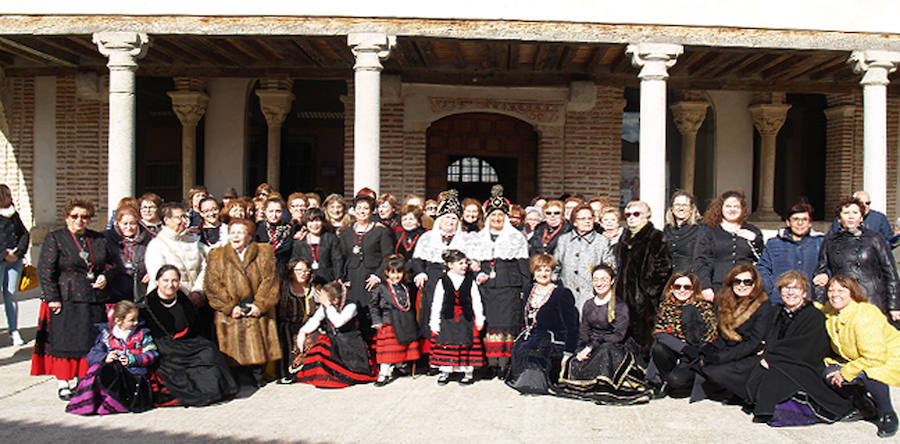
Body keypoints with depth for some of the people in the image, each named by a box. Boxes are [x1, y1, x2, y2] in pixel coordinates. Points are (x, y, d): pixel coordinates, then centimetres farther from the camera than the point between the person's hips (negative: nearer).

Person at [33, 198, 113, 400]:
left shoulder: (99, 240, 13)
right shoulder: (54, 239, 0)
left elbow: (110, 264, 21)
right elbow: (45, 271, -5)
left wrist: (105, 277, -1)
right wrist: (53, 298, -13)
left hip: (94, 300, 4)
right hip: (65, 301, -4)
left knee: (91, 342, 6)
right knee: (65, 341, 0)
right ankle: (63, 384, 10)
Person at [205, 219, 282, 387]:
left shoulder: (263, 253, 8)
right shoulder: (217, 256, 10)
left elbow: (269, 280, 0)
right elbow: (213, 285, 0)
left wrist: (260, 305, -11)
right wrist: (230, 307, -10)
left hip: (258, 311, 0)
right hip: (231, 313, 0)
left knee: (259, 346, -4)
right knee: (236, 347, -4)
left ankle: (258, 376, 9)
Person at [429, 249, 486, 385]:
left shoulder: (470, 282, 2)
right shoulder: (443, 282, 0)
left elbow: (476, 302, 5)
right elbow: (436, 304, 2)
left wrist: (479, 319, 3)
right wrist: (434, 322, -1)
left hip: (466, 320, 0)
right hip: (447, 320, 0)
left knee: (466, 347, 3)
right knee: (446, 346, 6)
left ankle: (468, 373, 17)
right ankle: (445, 372, 21)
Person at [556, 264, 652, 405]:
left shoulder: (620, 306, -2)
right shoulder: (588, 305, 15)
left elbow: (619, 335, -11)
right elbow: (584, 333, 12)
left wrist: (592, 347, -18)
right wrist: (580, 351, -9)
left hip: (616, 349, -4)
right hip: (592, 351, 5)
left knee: (605, 349, -38)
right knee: (574, 365, -23)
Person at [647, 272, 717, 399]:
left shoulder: (704, 306, -4)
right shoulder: (665, 306, 4)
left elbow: (712, 337, -6)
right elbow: (659, 332, -5)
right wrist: (683, 347, -21)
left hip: (696, 356, -4)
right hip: (673, 352, 4)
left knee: (676, 379, -30)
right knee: (658, 349, -29)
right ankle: (665, 382, -3)